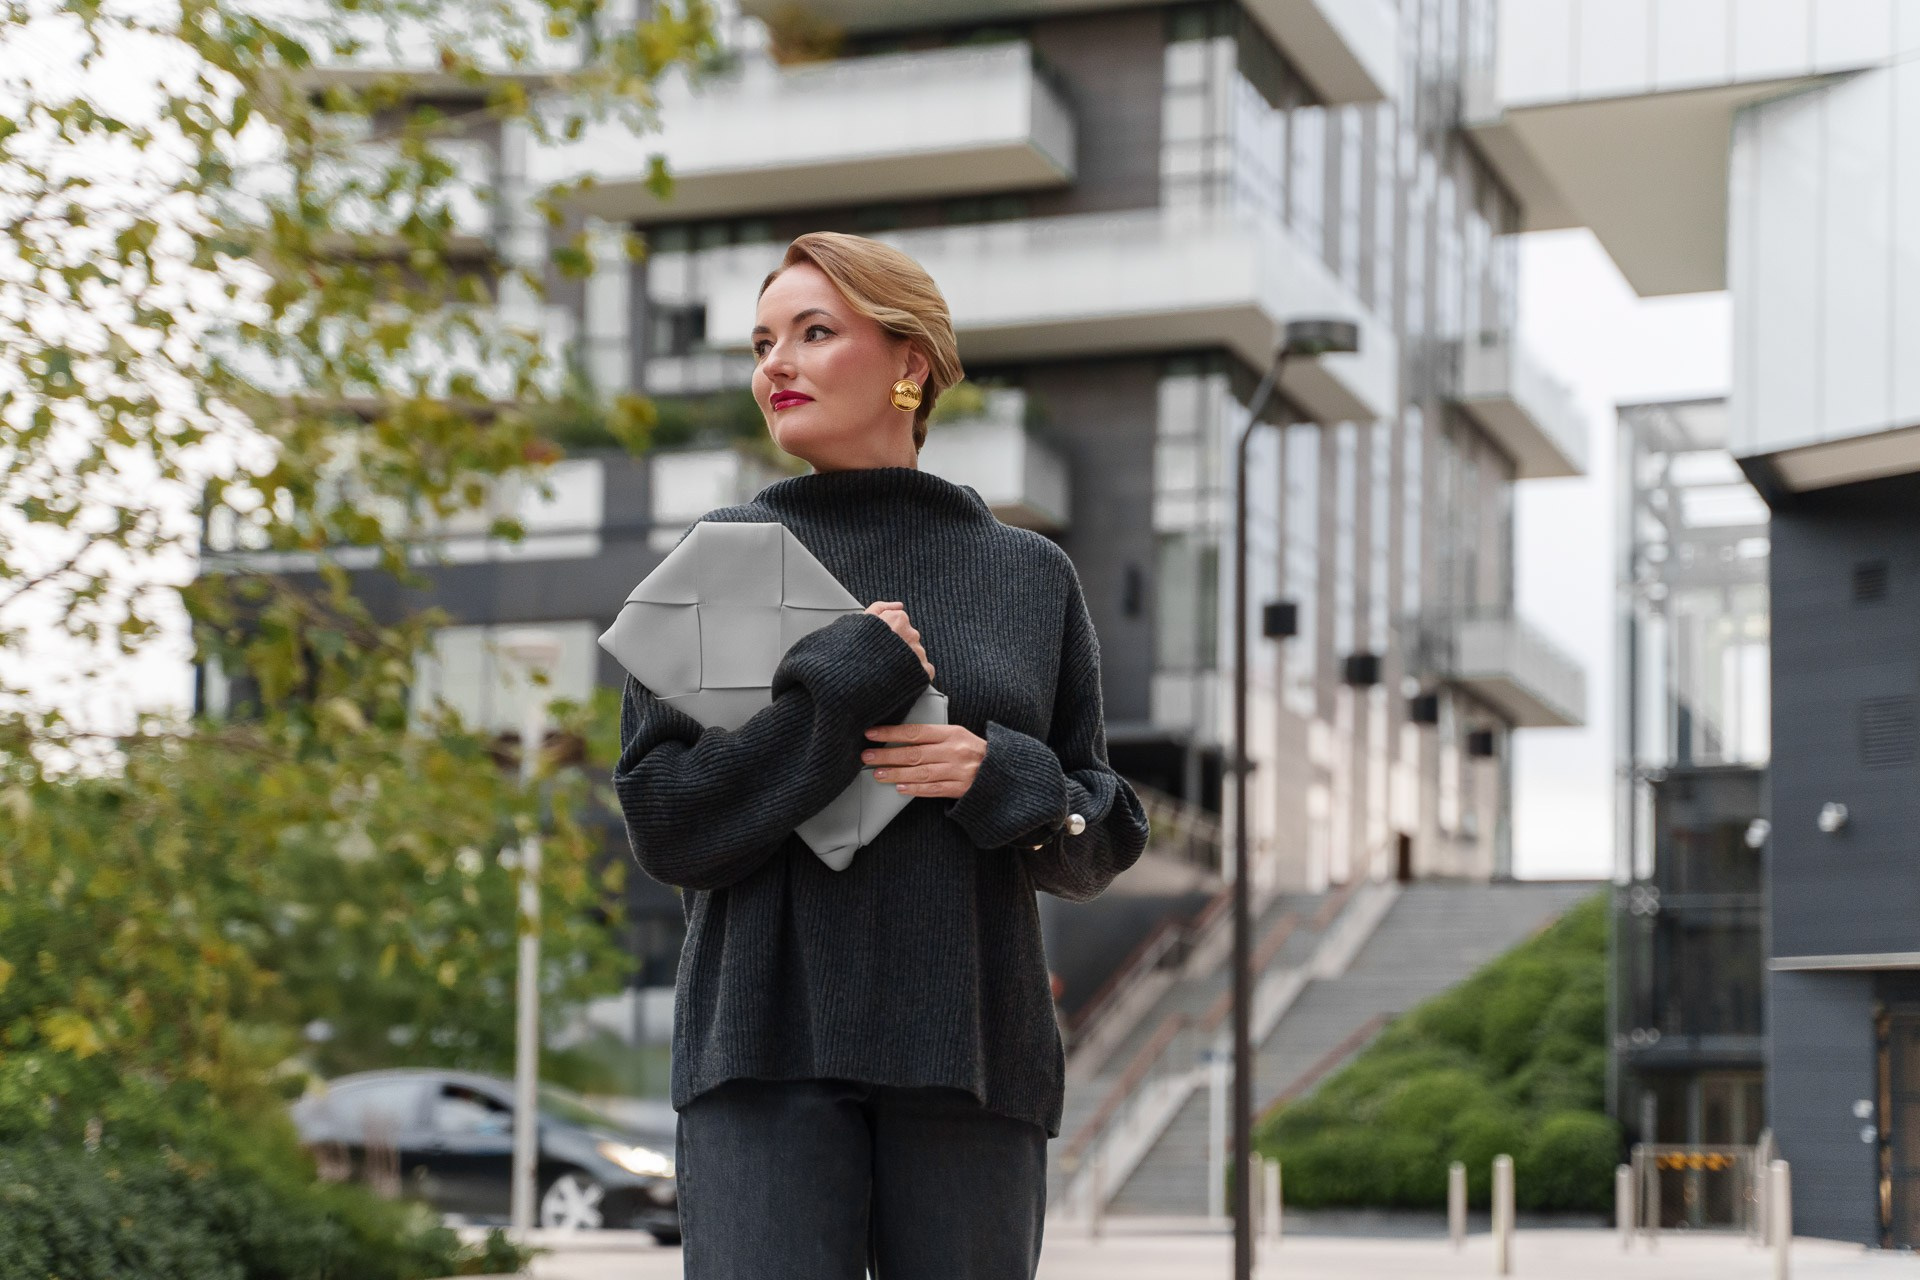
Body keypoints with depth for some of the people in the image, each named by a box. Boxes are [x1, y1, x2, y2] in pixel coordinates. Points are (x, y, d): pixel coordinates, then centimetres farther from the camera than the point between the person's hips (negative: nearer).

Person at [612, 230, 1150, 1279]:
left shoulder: (1030, 575, 11)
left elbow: (1100, 841, 13)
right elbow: (665, 823, -2)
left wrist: (1003, 778, -9)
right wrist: (849, 678, -10)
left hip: (971, 1053, 2)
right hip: (769, 1048, -2)